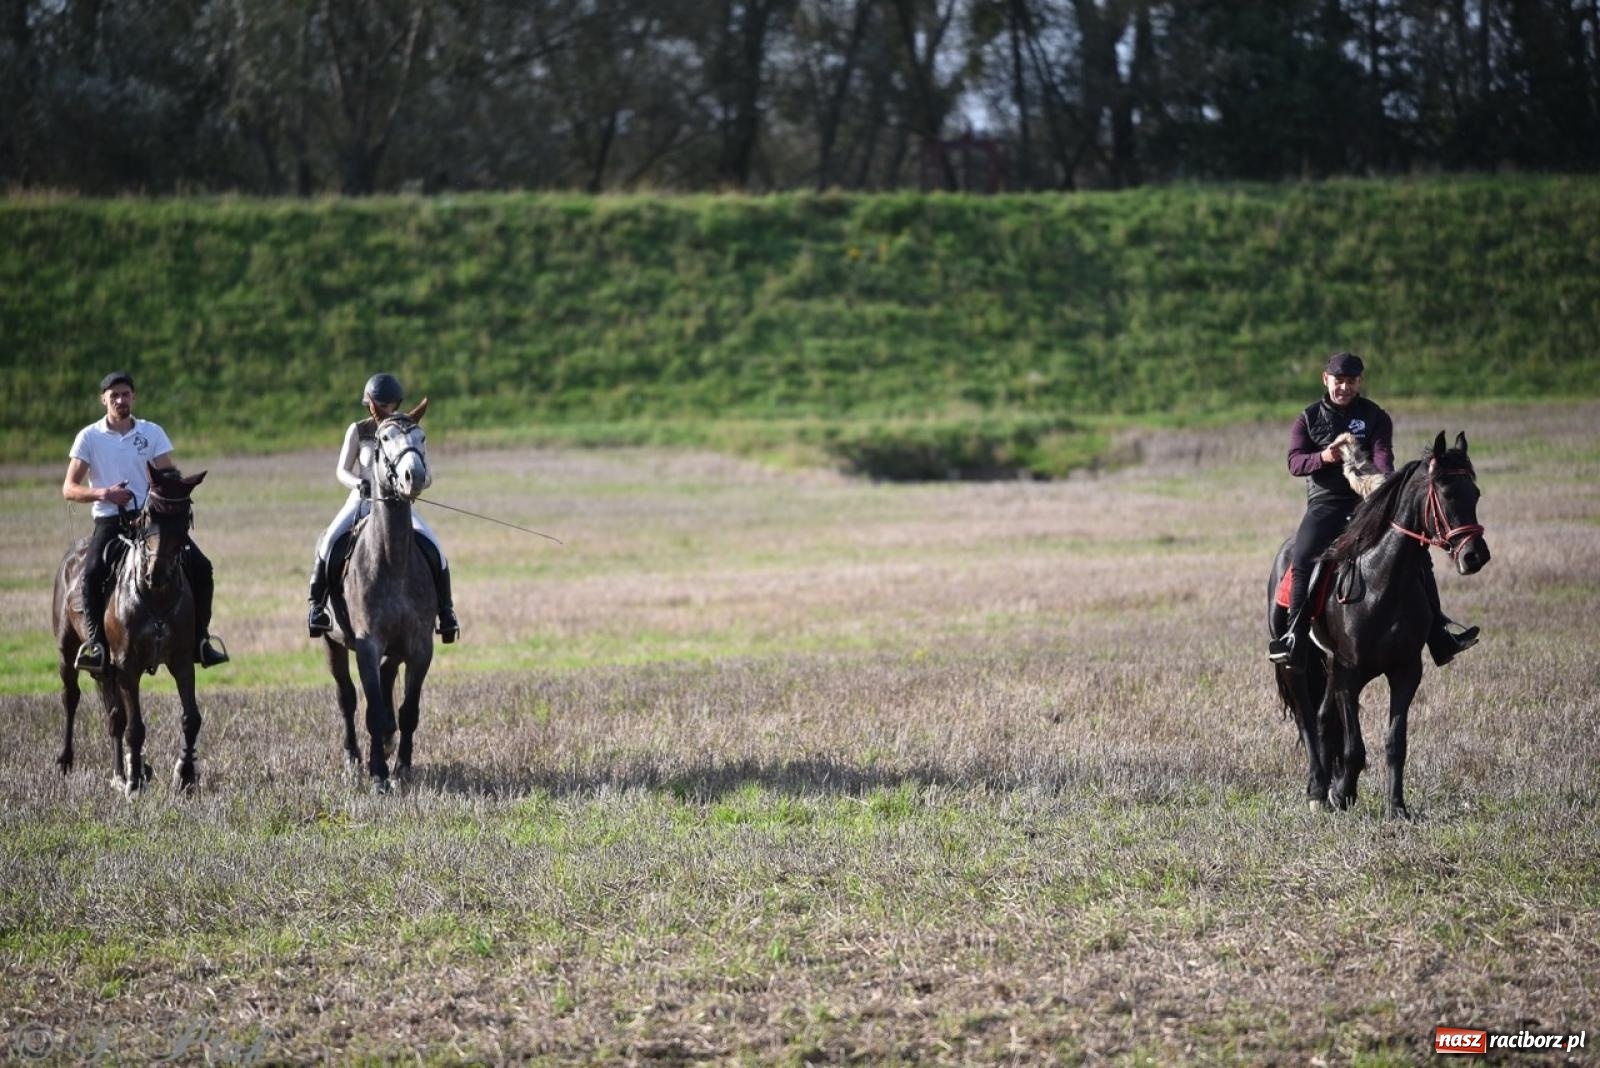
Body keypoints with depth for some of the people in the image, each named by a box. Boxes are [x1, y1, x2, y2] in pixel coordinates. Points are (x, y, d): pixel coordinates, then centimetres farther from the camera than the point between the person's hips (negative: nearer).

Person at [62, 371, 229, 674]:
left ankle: (200, 639, -4)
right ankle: (96, 643, -23)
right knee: (92, 572, -31)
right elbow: (69, 488, 1)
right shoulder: (89, 437, 3)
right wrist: (103, 493, -17)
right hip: (110, 521, -2)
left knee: (200, 567, -14)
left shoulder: (152, 433, 8)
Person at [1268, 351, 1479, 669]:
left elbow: (1382, 454, -10)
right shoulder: (1308, 420, 9)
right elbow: (1295, 463, -4)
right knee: (1303, 557, -29)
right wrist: (1326, 456, -25)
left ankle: (1439, 637, -6)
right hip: (1326, 503, -1)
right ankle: (1295, 636, -28)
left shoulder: (1375, 417, 8)